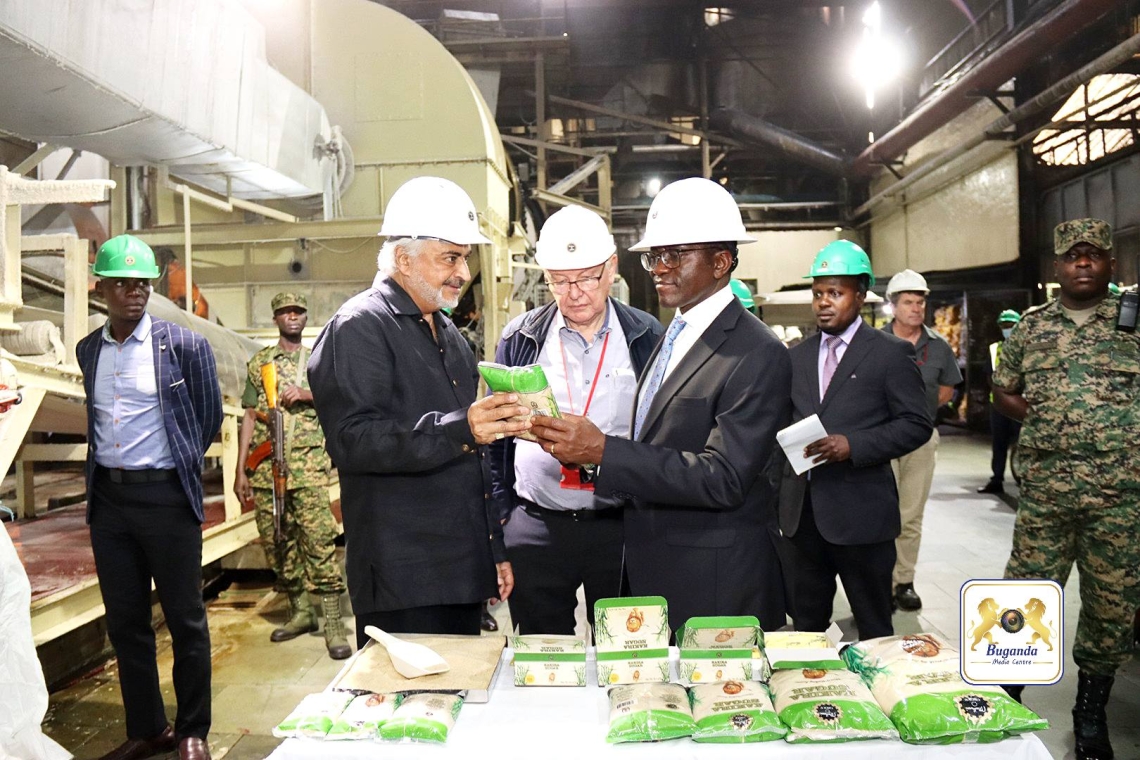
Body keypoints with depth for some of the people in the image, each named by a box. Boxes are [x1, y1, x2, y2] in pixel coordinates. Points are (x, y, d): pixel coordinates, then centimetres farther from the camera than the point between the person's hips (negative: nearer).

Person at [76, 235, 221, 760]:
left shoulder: (185, 345, -6)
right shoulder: (88, 351, 9)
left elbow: (209, 417, 3)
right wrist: (107, 464, 15)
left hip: (165, 496, -5)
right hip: (108, 498, 5)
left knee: (185, 618, 4)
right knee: (124, 621, 12)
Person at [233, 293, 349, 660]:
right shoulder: (258, 362, 15)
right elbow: (249, 417, 12)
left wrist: (307, 395, -13)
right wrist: (240, 470, 7)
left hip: (307, 465, -3)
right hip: (265, 465, 3)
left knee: (318, 539, -12)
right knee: (276, 542, 6)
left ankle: (333, 623, -10)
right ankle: (300, 611, 20)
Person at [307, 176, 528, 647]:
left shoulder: (448, 334, 20)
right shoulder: (359, 328, -8)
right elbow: (352, 440, -22)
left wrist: (495, 550, 22)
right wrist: (459, 429, -34)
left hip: (463, 573, 8)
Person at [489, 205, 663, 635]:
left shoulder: (648, 338, 1)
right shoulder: (520, 338, 4)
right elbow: (496, 432, 9)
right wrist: (501, 517, 4)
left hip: (622, 530, 0)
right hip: (534, 530, 1)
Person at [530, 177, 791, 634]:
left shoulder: (757, 355, -16)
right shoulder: (672, 335, 11)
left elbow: (724, 478, -23)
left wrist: (604, 451, -27)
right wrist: (584, 452, -2)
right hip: (650, 568, 8)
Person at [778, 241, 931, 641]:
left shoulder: (891, 352, -2)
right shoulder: (796, 356, 13)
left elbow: (917, 424, -6)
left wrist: (853, 445, -20)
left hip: (860, 513, -4)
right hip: (802, 512, 5)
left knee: (874, 629, 8)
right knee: (806, 624, 14)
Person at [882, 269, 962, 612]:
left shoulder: (938, 346, 5)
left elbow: (947, 388, 17)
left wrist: (921, 410, 5)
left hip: (922, 437, 3)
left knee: (911, 516, 8)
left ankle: (905, 582, 17)